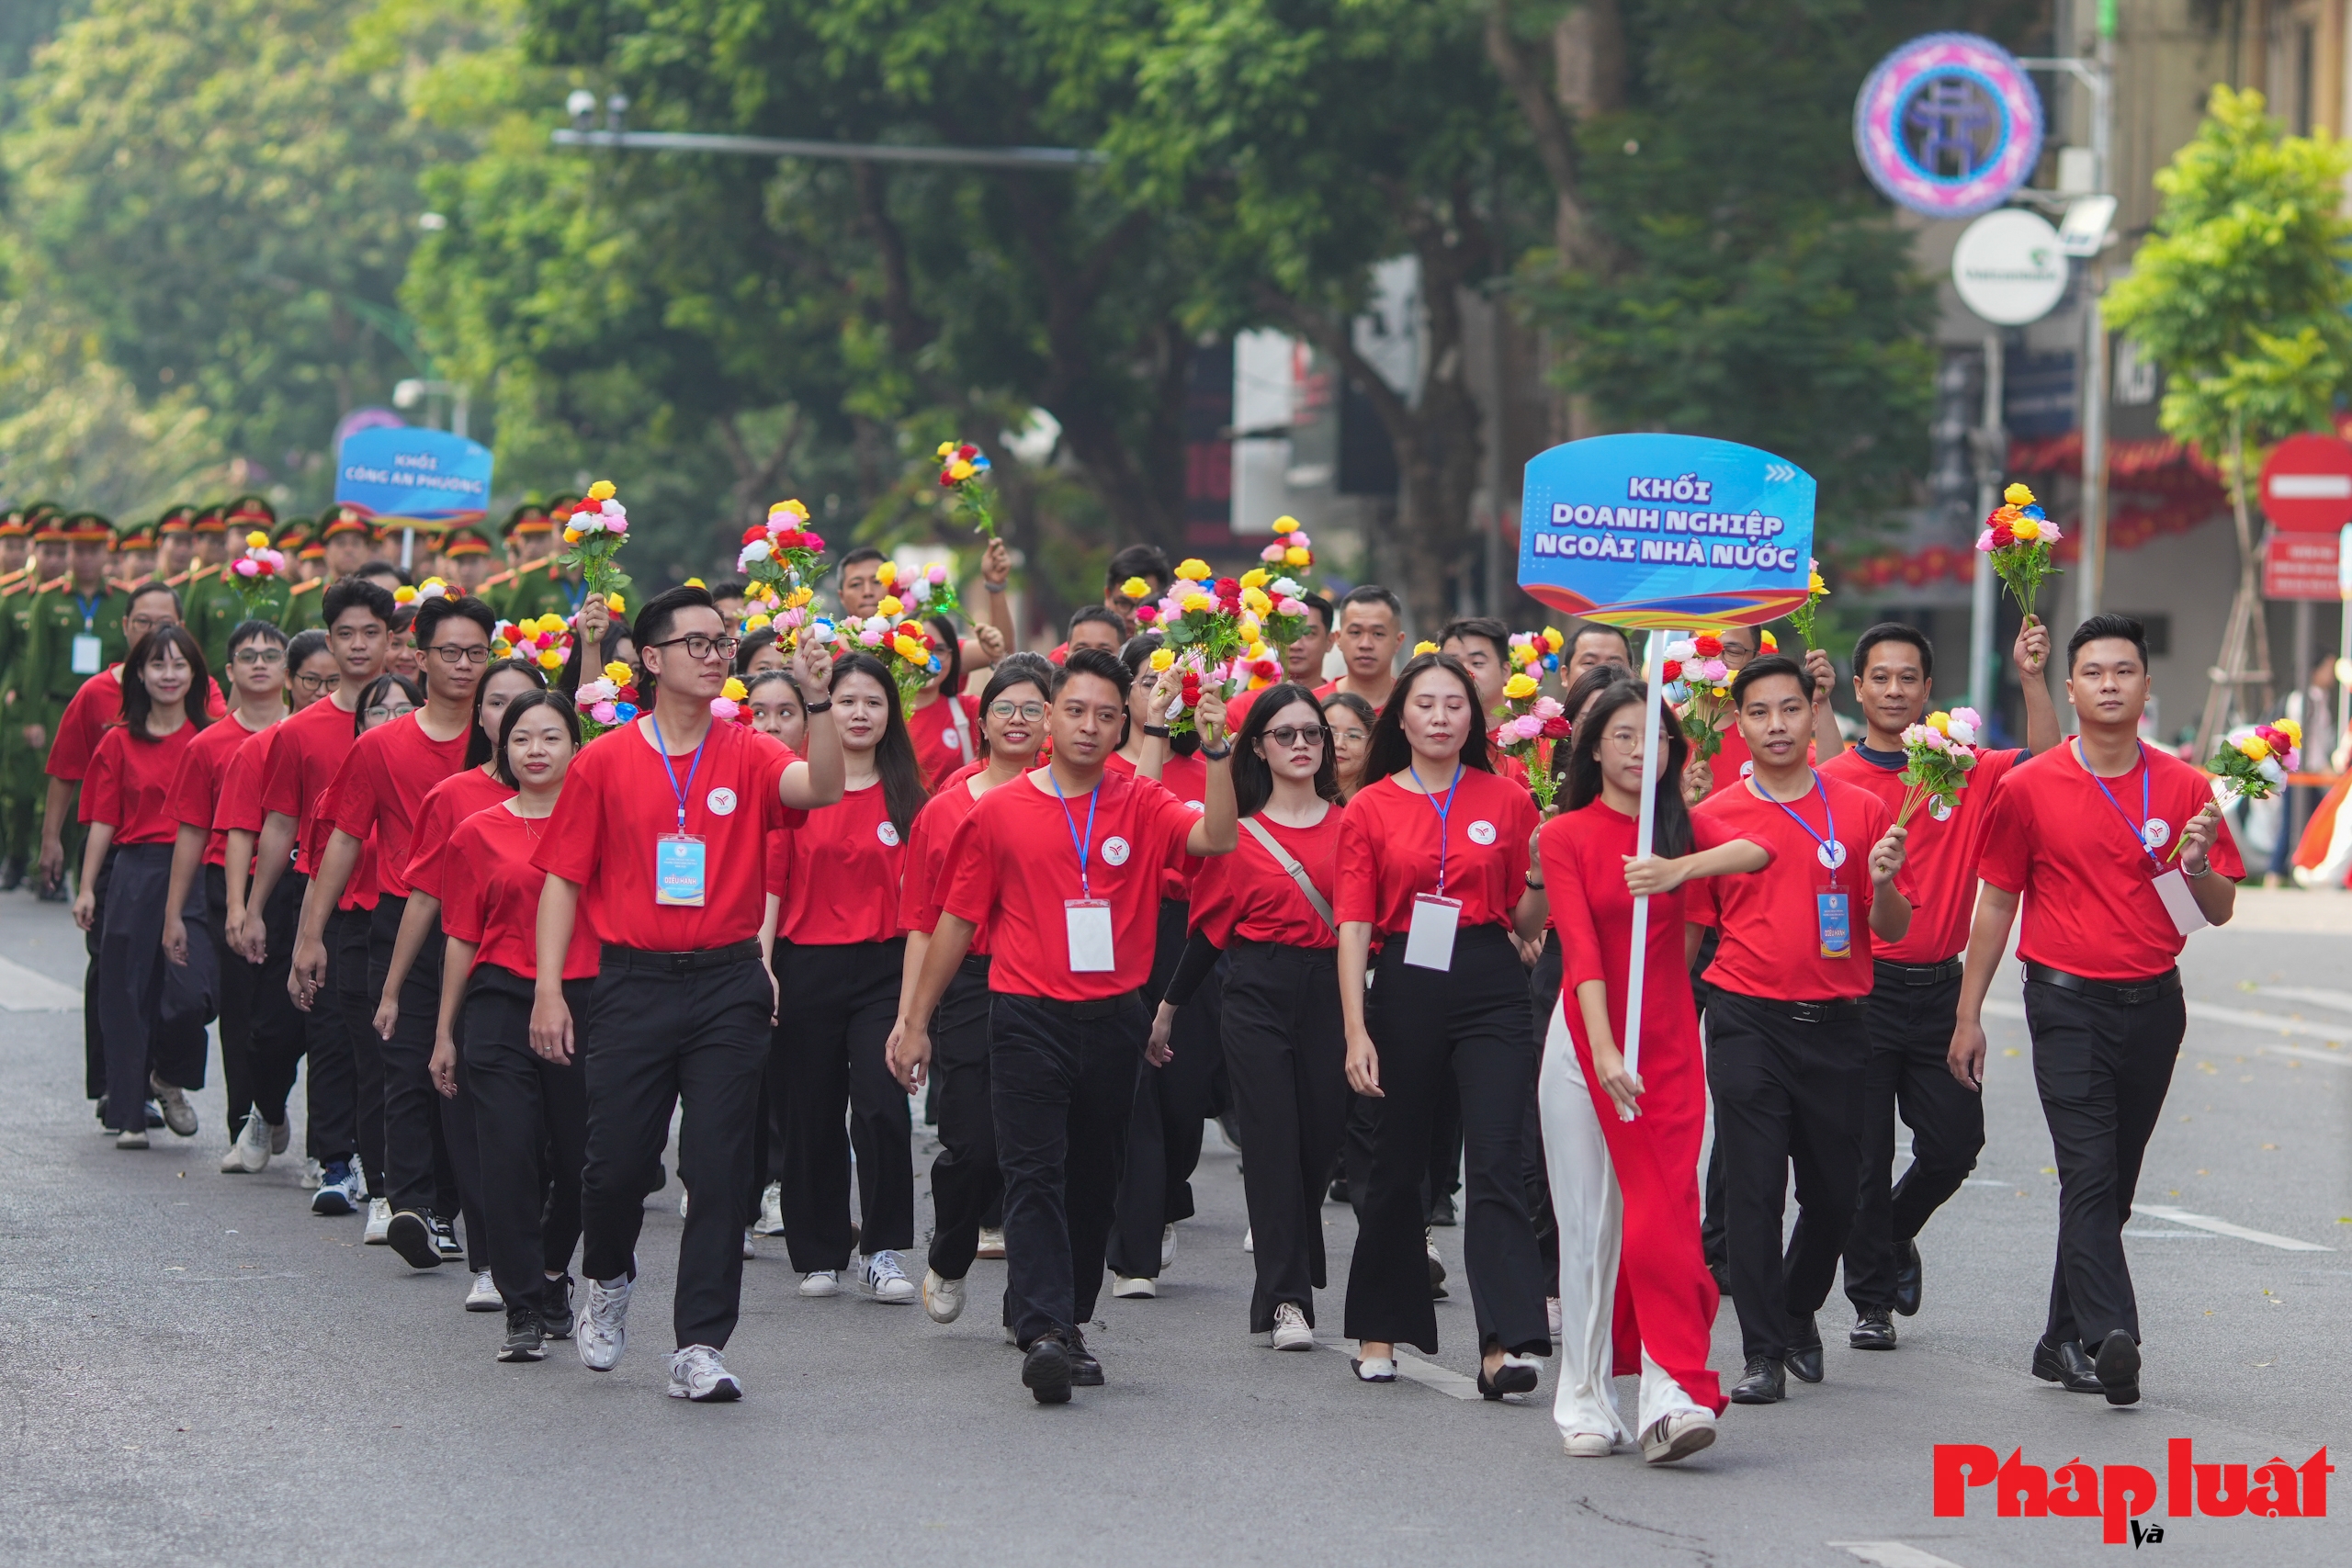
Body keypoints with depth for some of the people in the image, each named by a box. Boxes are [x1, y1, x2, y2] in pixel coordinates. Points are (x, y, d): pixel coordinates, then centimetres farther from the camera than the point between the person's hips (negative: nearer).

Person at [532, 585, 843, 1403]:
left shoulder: (747, 755, 4)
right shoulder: (604, 762, 3)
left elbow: (820, 786, -15)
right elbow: (564, 877, 4)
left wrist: (818, 701, -27)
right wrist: (548, 986, -3)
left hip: (728, 986, 1)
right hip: (632, 983, 0)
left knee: (721, 1167, -4)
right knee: (616, 1160, 2)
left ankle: (699, 1348, 0)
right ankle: (608, 1279, 34)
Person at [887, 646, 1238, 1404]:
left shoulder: (1142, 807, 5)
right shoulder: (1000, 812, 3)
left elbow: (1215, 839, -13)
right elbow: (958, 920, 8)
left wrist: (1217, 751, -24)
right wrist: (915, 1020, 9)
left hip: (1114, 1020, 2)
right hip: (1029, 1019, -2)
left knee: (1093, 1181, 10)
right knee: (1034, 1176, -11)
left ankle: (1071, 1324, 23)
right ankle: (1041, 1333, -20)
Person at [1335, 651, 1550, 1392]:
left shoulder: (1507, 801, 6)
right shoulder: (1370, 809, 4)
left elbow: (1527, 921, 10)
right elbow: (1353, 925, 0)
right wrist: (1356, 1030, -8)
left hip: (1492, 992, -1)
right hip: (1404, 991, 1)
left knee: (1495, 1161, -11)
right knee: (1398, 1163, 11)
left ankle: (1507, 1342, -18)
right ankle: (1381, 1330, 26)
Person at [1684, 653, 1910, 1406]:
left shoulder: (1861, 812, 4)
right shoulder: (1713, 818, 3)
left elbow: (1893, 932, 4)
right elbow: (1691, 932, 7)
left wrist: (1883, 884, -17)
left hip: (1836, 1025, 1)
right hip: (1748, 1023, -1)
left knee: (1834, 1191, 9)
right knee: (1753, 1188, -5)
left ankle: (1798, 1314, 33)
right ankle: (1763, 1353, -1)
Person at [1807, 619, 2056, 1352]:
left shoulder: (1964, 771, 5)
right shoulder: (1832, 781, -3)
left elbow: (2045, 765, -4)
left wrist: (2032, 679, -13)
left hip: (1938, 987, 3)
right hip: (1860, 984, -3)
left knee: (1955, 1141, 5)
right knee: (1865, 1152, 1)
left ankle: (1895, 1233, 34)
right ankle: (1871, 1298, 13)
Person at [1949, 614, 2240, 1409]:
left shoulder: (2184, 786, 5)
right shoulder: (2031, 788, -1)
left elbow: (2218, 912, 8)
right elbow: (1995, 902, 6)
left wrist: (2197, 864, -14)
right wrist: (1969, 1015, 4)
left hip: (2154, 1005, 3)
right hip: (2068, 1001, -3)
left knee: (2114, 1182, 9)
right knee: (2089, 1173, -16)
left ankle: (2065, 1341, 19)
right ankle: (2110, 1338, -26)